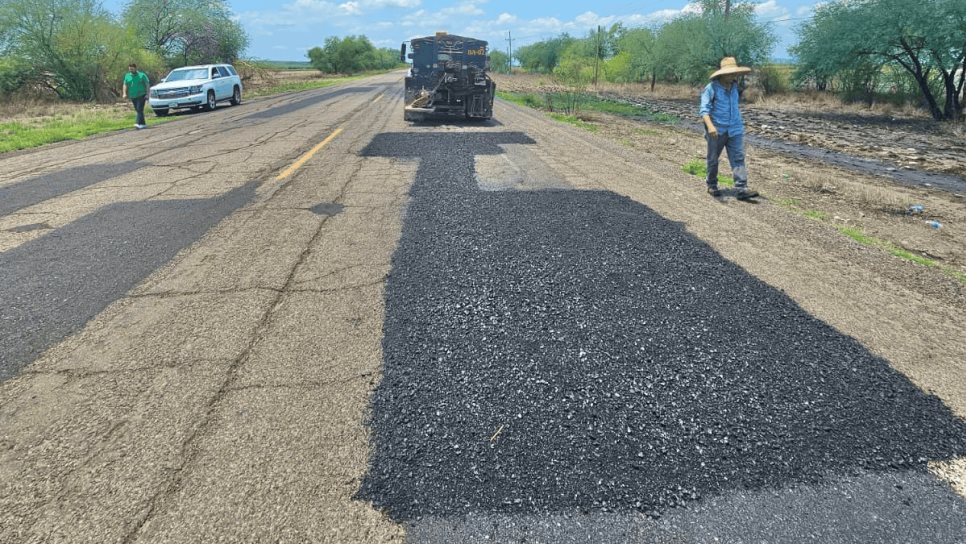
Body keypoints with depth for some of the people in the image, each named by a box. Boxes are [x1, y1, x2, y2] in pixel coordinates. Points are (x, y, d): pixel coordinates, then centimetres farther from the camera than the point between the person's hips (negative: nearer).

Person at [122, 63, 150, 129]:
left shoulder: (141, 75, -1)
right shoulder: (127, 76, 12)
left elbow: (147, 84, -2)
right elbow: (125, 85, 12)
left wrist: (147, 94, -11)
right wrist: (124, 93, -4)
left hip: (141, 95, -6)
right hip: (133, 96, 6)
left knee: (139, 109, -16)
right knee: (137, 110, 8)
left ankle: (139, 123, -23)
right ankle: (143, 124, 13)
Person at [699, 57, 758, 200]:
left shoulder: (734, 87, 12)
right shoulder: (712, 88, -8)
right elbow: (704, 109, -17)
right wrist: (710, 126, -31)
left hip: (735, 130, 5)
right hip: (717, 130, -4)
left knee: (738, 158, -7)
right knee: (713, 159, 9)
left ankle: (741, 189, -13)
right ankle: (712, 185, 27)